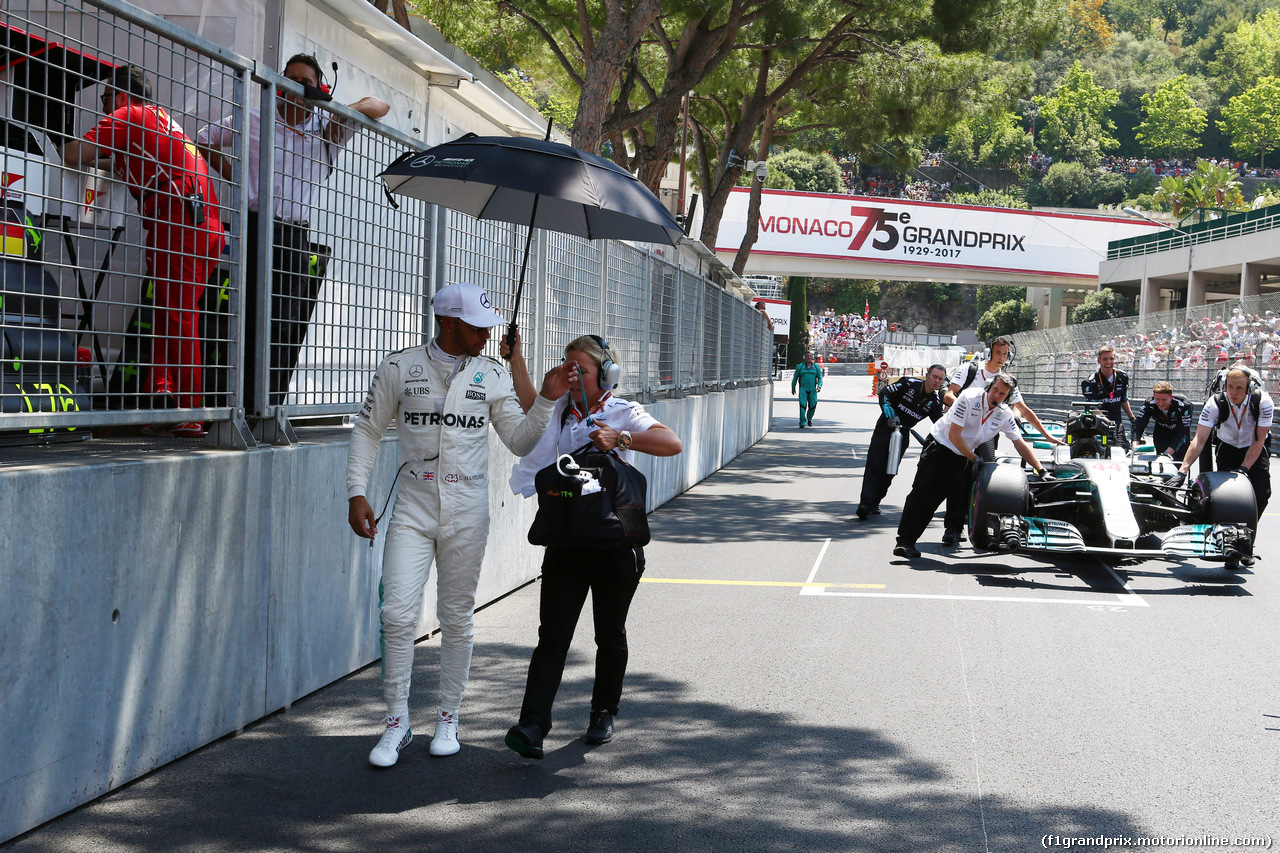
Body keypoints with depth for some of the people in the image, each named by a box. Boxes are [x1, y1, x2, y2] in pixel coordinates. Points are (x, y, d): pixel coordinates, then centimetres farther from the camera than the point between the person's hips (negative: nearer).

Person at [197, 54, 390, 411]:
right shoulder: (255, 120, 9)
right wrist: (236, 180, 8)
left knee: (291, 324, -2)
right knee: (253, 318, -8)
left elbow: (380, 107, 17)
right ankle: (249, 406, -7)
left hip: (298, 235, 3)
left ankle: (271, 407, 2)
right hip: (257, 226, -3)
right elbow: (205, 139, 19)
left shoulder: (328, 127, 13)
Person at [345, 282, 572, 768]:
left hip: (466, 514, 1)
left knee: (457, 618, 6)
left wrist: (547, 400, -8)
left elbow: (520, 442, 6)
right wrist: (357, 493, -2)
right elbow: (368, 428, 6)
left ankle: (448, 719, 20)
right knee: (398, 614, -9)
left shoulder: (492, 376, 5)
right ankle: (397, 723, 5)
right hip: (412, 509, -1)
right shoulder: (399, 368, 0)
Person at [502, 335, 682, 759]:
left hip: (615, 541, -2)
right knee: (553, 635, -8)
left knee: (610, 635, 11)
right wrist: (515, 358, -9)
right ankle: (532, 727, -15)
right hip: (566, 540, 2)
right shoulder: (558, 410, 10)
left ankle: (604, 712, 30)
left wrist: (619, 438, -27)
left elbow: (673, 444, -16)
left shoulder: (623, 413, -2)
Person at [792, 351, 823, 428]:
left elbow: (820, 378, 10)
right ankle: (802, 423, -13)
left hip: (812, 390, 1)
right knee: (802, 405, -13)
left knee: (813, 405, 0)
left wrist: (819, 386, -6)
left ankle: (809, 419, 29)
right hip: (803, 389, -1)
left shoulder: (816, 367, 9)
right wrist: (793, 388, 12)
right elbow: (795, 378, 13)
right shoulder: (800, 367, 7)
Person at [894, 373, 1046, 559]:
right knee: (923, 493, -14)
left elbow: (1020, 444, 1)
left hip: (964, 458, 5)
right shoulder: (969, 398, -21)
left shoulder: (1005, 414, -6)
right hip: (940, 445, -5)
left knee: (960, 496, -4)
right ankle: (905, 541, -17)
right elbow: (954, 435, -21)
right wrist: (974, 459, -21)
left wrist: (1040, 470, -4)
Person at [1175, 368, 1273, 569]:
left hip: (1256, 450, 0)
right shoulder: (1215, 403, -26)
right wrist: (1182, 470, -35)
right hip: (1228, 448, 0)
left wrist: (1243, 469, -28)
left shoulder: (1263, 402, -27)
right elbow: (1199, 440, -27)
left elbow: (1258, 441, -20)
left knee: (1260, 495, -16)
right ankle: (1233, 551, -5)